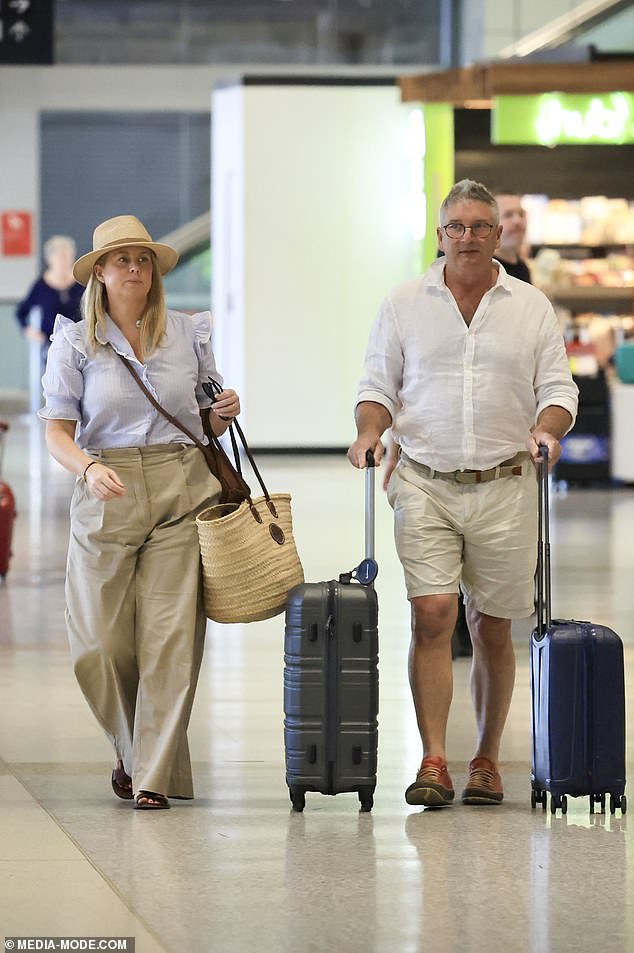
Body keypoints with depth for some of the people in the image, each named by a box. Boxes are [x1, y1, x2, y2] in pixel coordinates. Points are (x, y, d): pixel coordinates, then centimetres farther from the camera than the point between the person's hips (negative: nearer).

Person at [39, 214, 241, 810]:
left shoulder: (189, 334, 9)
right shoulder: (76, 343, 3)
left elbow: (207, 423, 19)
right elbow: (57, 431, -2)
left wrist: (222, 413, -4)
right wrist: (89, 467, -21)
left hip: (181, 491, 1)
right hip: (107, 494, -1)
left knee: (170, 635, -7)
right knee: (97, 644, -1)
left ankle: (154, 777, -2)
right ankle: (130, 746, 27)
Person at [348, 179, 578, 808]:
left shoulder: (531, 308, 8)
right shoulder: (404, 305, 7)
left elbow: (556, 388, 8)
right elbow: (378, 385, 9)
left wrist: (548, 428, -13)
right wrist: (370, 431, -10)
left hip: (505, 486, 1)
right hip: (425, 483, -1)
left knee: (492, 628, 6)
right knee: (432, 614, -13)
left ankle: (487, 761, 17)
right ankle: (434, 764, -15)